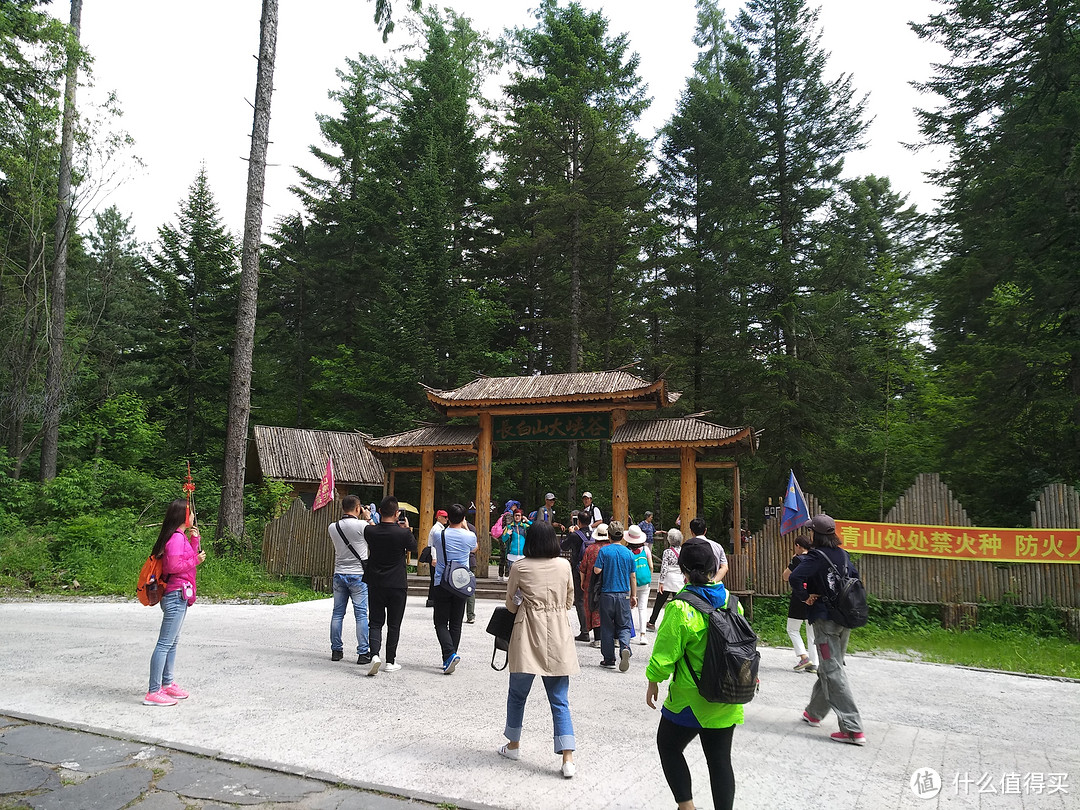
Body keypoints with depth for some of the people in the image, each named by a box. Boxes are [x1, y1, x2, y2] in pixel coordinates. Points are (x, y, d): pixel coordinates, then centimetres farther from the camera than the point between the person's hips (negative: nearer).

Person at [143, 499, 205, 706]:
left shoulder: (181, 536, 17)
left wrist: (194, 539, 10)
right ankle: (153, 692, -6)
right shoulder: (176, 537, -15)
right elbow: (173, 565, -23)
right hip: (176, 594, -11)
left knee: (172, 642, 18)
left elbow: (189, 556, 18)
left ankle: (167, 684, 28)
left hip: (178, 595, 11)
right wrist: (196, 560, -13)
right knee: (165, 643, -8)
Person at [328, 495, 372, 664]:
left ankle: (336, 650, 18)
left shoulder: (333, 527, 1)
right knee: (361, 614, 0)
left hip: (339, 575, 5)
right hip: (358, 575, -4)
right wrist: (368, 518, 7)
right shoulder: (362, 525, -14)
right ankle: (363, 653, 2)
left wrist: (359, 519, 18)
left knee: (337, 613, 12)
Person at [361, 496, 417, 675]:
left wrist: (370, 521, 27)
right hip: (397, 585, -2)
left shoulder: (370, 531, -9)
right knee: (393, 625, 10)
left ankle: (375, 654, -13)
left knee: (375, 623, 8)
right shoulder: (403, 533, -15)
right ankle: (390, 662, 15)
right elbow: (413, 549, 4)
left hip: (375, 584, 2)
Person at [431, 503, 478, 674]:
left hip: (442, 583, -1)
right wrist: (466, 528, 25)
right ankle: (449, 660, 13)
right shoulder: (469, 536, -5)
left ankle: (450, 654, -16)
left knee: (441, 622, 4)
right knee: (456, 624, 10)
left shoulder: (439, 535, -6)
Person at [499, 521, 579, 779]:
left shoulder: (519, 568, -6)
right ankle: (568, 758, -1)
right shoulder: (564, 565, 0)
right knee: (560, 700, 5)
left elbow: (510, 605, 6)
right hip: (558, 636, 2)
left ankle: (513, 745, 31)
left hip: (527, 635, -2)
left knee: (517, 693, 17)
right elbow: (569, 601, 12)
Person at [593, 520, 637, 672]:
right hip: (623, 595, 2)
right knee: (624, 626, 8)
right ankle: (625, 646, -20)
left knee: (607, 627, 9)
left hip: (607, 594, -2)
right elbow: (633, 577, 7)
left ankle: (609, 659, 13)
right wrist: (633, 595, 15)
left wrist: (595, 564, 9)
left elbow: (597, 570, -13)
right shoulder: (628, 553, 2)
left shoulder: (604, 551, -7)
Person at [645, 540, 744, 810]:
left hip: (691, 697, -5)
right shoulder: (731, 600, -2)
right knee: (720, 758, 14)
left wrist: (653, 681, 0)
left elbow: (666, 652, -16)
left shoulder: (681, 607, -20)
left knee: (668, 746, 16)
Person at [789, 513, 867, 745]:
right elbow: (855, 576, 19)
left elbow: (795, 578, -29)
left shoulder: (816, 556, -16)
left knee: (833, 672, -5)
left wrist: (805, 596, -14)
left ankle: (853, 729, -7)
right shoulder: (842, 554, 6)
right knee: (829, 667, 19)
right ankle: (814, 713, 35)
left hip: (825, 618, -8)